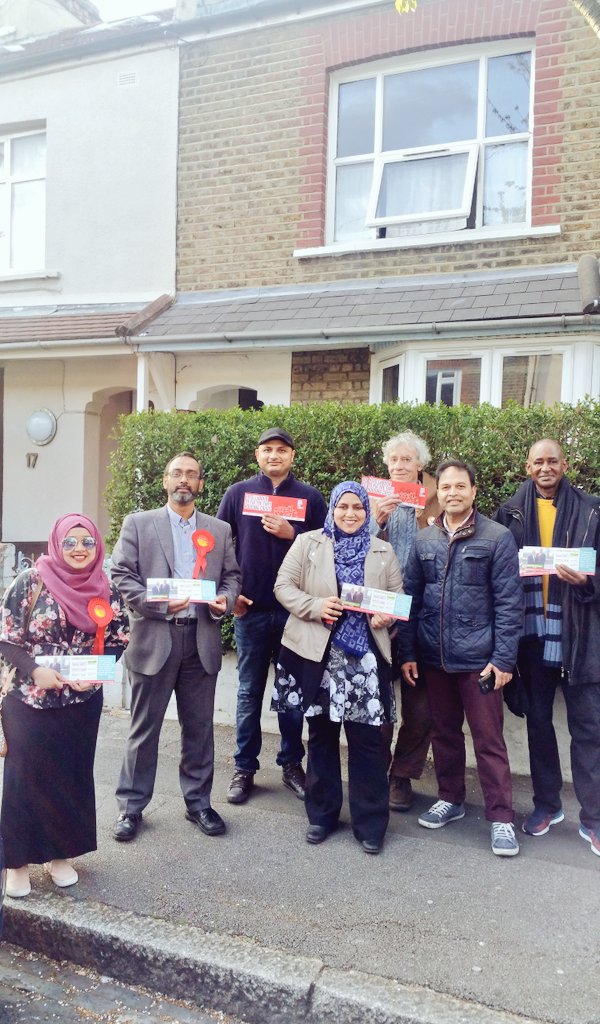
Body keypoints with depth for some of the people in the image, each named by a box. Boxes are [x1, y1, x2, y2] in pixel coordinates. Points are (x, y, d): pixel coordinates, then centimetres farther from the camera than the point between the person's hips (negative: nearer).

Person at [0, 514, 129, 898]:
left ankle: (61, 855, 29)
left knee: (73, 775, 11)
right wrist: (35, 670, -20)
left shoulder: (105, 590, -1)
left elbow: (119, 641, 5)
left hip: (82, 702, 3)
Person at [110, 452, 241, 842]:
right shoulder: (138, 523, 4)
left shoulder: (220, 530, 12)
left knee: (200, 728, 11)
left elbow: (232, 576, 13)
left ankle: (198, 802, 25)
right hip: (154, 638, -2)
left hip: (202, 639, 2)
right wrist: (158, 604, -15)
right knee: (144, 728, 6)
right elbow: (122, 575, -3)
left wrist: (226, 599, -9)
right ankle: (132, 806, 20)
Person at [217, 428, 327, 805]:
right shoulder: (238, 493, 5)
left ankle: (292, 764, 23)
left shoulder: (310, 497, 4)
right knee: (250, 691, 8)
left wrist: (292, 534, -14)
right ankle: (245, 769, 18)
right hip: (249, 608, 0)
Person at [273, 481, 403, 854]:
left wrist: (387, 615, -12)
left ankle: (371, 822, 14)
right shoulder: (308, 543, 4)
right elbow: (284, 586, 1)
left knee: (367, 739, 0)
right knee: (322, 736, 12)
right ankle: (322, 813, 27)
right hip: (318, 653, 0)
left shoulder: (383, 552, 10)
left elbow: (398, 598, 10)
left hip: (365, 655, 1)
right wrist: (315, 606, -15)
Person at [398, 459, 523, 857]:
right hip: (434, 657, 4)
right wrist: (408, 652, 4)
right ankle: (451, 799, 33)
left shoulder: (498, 538, -6)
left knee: (488, 739, 2)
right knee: (444, 732, 16)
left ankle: (501, 817, 13)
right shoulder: (424, 540, 6)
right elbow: (411, 598, 8)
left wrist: (503, 659, -11)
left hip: (478, 658, -4)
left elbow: (509, 603, -7)